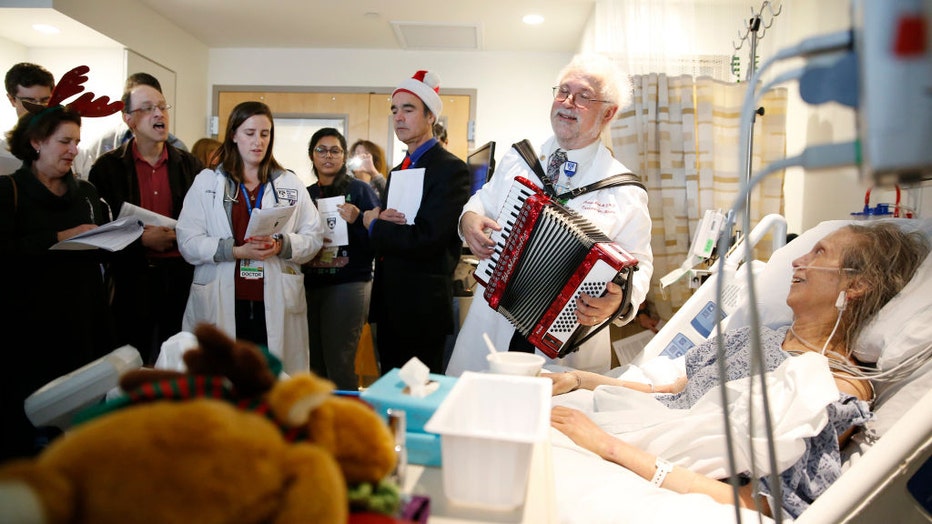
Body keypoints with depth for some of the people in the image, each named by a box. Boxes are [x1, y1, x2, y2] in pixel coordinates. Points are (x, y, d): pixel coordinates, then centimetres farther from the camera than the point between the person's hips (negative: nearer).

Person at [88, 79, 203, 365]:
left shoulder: (190, 165, 9)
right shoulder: (107, 167, 3)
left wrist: (178, 236, -10)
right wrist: (142, 240, -13)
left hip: (179, 276, 2)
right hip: (131, 280, -1)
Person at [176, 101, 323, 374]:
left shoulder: (290, 184, 13)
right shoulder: (207, 182, 10)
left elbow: (314, 237, 7)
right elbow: (187, 241, 0)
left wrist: (282, 246, -12)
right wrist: (237, 251, -13)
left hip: (276, 307, 1)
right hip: (220, 305, 0)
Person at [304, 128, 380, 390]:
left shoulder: (360, 190, -1)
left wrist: (358, 221, -23)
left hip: (348, 285, -5)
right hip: (310, 285, 5)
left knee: (339, 365, -6)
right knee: (314, 364, 8)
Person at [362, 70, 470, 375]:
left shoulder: (450, 169, -13)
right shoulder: (399, 171, 15)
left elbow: (426, 239, -23)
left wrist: (374, 224, -9)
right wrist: (377, 218, -7)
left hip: (423, 306, -8)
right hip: (389, 303, 8)